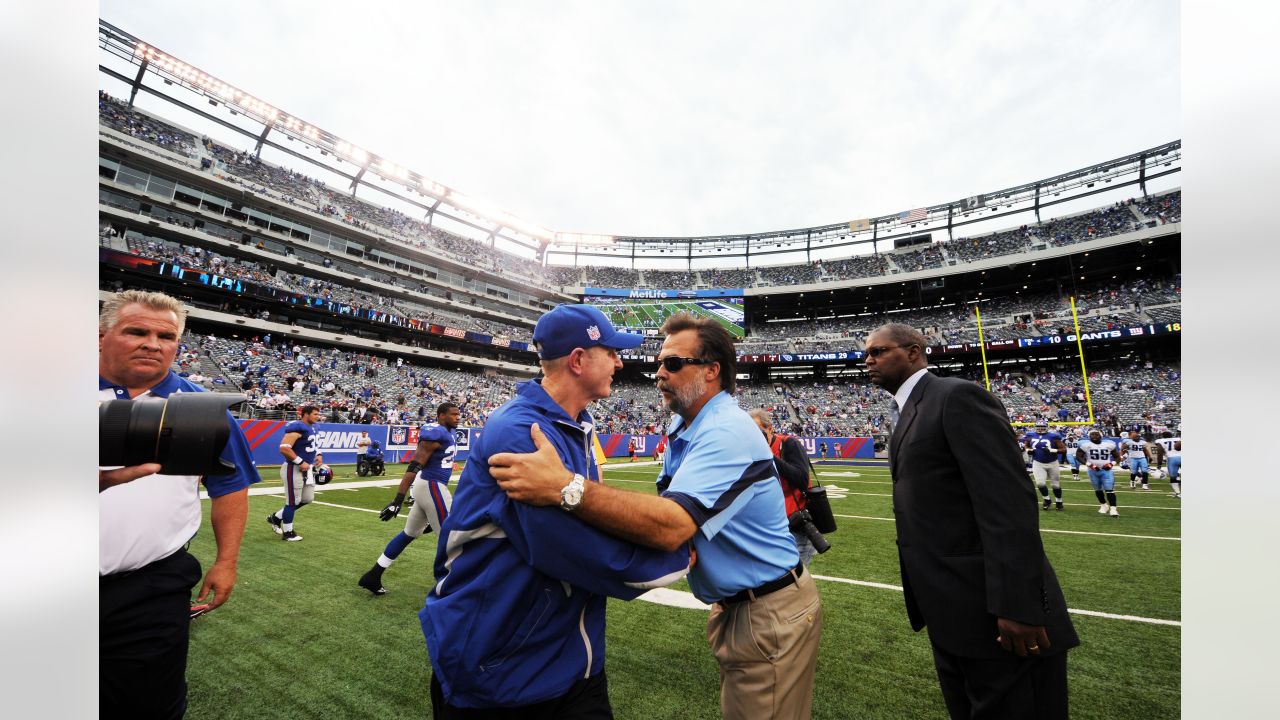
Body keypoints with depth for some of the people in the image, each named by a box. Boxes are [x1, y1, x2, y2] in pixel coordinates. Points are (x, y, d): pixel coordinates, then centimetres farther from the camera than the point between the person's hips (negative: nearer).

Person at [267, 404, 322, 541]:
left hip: (306, 469, 9)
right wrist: (301, 462, -23)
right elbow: (284, 448, -26)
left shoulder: (311, 427, 10)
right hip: (294, 469, -9)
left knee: (307, 498, 15)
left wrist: (316, 455, 12)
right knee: (293, 502, 3)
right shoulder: (297, 428, -20)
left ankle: (276, 517, 32)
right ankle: (288, 533, 18)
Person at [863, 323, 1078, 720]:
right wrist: (926, 601, 19)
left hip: (994, 614, -9)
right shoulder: (907, 414, 14)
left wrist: (1017, 607, -25)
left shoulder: (958, 396, -14)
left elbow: (1008, 501, -22)